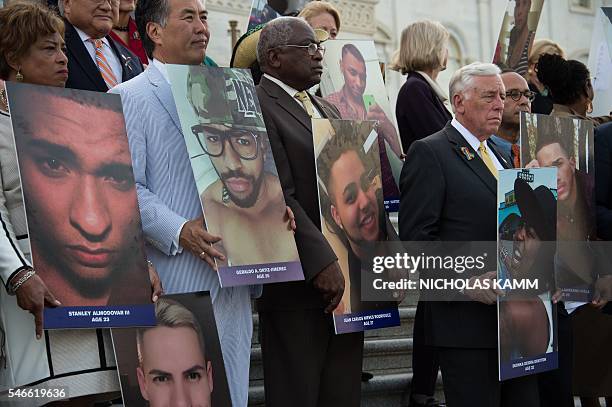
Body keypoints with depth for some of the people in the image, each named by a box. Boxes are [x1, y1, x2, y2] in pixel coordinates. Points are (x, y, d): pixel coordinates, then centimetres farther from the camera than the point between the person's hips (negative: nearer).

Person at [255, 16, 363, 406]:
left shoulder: (329, 111, 18)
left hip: (346, 277, 8)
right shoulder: (258, 109, -10)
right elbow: (280, 198, -18)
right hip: (299, 283, -8)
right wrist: (322, 262, -23)